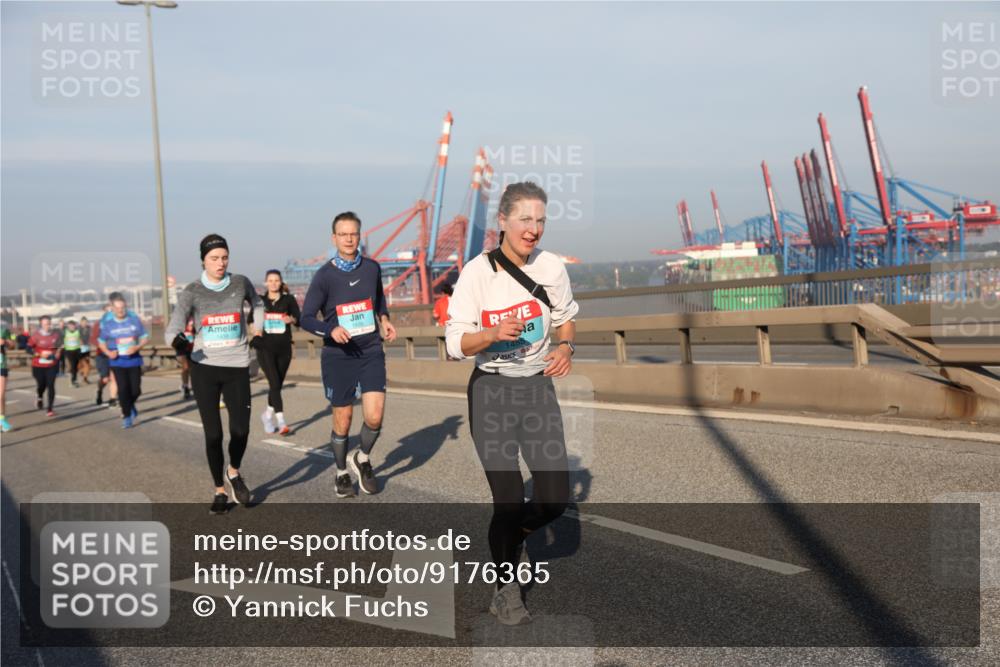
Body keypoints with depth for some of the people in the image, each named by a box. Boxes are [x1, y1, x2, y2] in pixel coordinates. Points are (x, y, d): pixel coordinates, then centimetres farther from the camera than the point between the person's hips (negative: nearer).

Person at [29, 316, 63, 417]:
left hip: (52, 365, 1)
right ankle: (39, 398, 47)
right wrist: (40, 354, -20)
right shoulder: (36, 335, -11)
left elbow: (60, 346, 15)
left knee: (51, 385, -8)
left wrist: (59, 352, -3)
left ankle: (50, 409, -3)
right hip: (38, 366, -1)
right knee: (41, 385, 11)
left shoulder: (56, 334, -4)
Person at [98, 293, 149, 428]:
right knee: (123, 389, -5)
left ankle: (130, 406, 34)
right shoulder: (106, 321, -5)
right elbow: (101, 342, 7)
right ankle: (126, 416, 12)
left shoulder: (134, 318, -5)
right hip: (117, 361, -1)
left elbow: (145, 338, 3)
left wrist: (137, 347, -15)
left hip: (134, 360, 1)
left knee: (136, 390, 1)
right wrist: (108, 352, -12)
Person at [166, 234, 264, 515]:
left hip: (237, 367, 1)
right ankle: (219, 491, 19)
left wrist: (256, 331, 10)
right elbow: (174, 325, -18)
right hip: (205, 368, -1)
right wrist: (176, 339, -40)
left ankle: (234, 473, 27)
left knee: (240, 430, -5)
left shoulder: (240, 283, 0)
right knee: (213, 434, 0)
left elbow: (257, 304, 23)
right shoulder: (192, 291, -5)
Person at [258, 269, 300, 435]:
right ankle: (281, 422, -17)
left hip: (284, 348, 1)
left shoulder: (288, 299, 3)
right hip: (265, 348, -1)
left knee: (277, 384, 10)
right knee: (274, 383, -13)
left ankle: (268, 415, 33)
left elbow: (299, 319, -7)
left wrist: (292, 319, -28)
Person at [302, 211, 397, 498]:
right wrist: (331, 330, -25)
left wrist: (384, 319, 4)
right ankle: (342, 473, 31)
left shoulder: (372, 268, 2)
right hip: (338, 357, -2)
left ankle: (362, 459, 22)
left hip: (371, 353, 2)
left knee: (374, 417, -9)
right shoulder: (324, 275, -8)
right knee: (342, 422, 7)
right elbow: (306, 318, -7)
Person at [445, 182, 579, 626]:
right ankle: (506, 592, 21)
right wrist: (494, 333, -29)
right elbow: (455, 344, -10)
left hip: (538, 388, 4)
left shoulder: (552, 267, -2)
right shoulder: (477, 272, -12)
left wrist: (566, 347, -7)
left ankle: (507, 538, 35)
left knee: (554, 500, 1)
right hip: (492, 392, -3)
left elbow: (566, 318, 15)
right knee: (509, 500, -4)